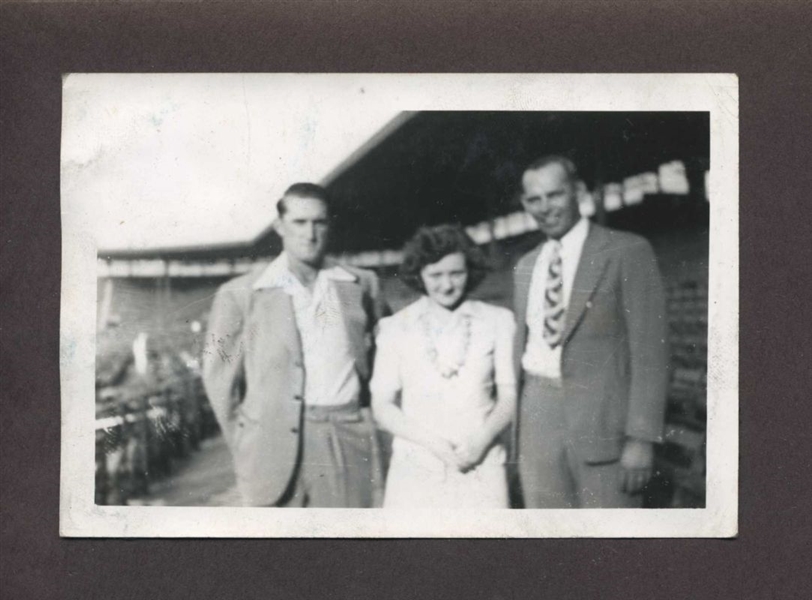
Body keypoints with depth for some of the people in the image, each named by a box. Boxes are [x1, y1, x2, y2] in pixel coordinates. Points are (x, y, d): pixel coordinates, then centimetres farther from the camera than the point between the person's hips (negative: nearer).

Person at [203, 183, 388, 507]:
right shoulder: (240, 295, 2)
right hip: (279, 445, -2)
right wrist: (244, 448, 5)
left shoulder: (361, 285, 10)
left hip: (350, 443, 2)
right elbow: (220, 379, 5)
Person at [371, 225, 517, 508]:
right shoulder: (396, 328, 7)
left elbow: (509, 396, 9)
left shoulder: (497, 321, 7)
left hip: (480, 466, 0)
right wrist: (431, 441, -9)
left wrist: (482, 439, -9)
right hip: (417, 470, 0)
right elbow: (382, 406, 6)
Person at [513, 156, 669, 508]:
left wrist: (641, 438, -13)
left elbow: (649, 353, -7)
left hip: (602, 421, -5)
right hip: (537, 422, 5)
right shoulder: (525, 267, 16)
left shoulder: (627, 252, -3)